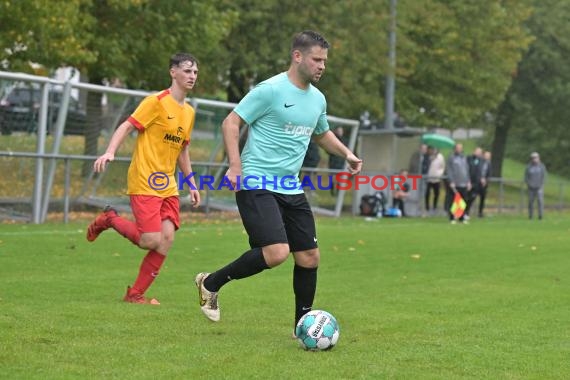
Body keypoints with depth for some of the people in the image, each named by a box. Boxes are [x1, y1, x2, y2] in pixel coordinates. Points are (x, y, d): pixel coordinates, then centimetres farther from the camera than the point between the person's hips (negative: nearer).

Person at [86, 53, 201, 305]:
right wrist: (110, 152, -28)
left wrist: (192, 184, 22)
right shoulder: (157, 102, -7)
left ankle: (136, 294, 3)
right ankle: (110, 220, 12)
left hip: (168, 185, 7)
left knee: (167, 238, -7)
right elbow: (127, 126, -12)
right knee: (151, 241, -15)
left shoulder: (189, 112, 15)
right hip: (144, 182, -7)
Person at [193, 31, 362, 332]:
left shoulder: (318, 99, 13)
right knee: (276, 253, -22)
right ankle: (211, 284, -1)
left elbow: (322, 133, 33)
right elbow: (231, 122, -10)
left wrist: (346, 153, 16)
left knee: (309, 257, 4)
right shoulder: (271, 90, -11)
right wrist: (236, 165, -20)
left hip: (291, 188, 8)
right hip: (257, 185, -8)